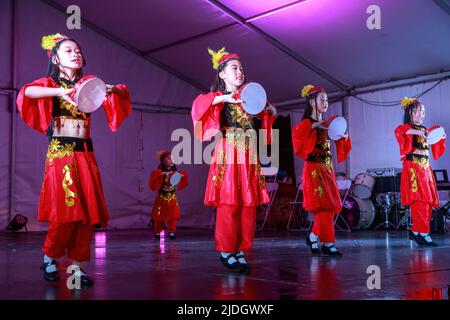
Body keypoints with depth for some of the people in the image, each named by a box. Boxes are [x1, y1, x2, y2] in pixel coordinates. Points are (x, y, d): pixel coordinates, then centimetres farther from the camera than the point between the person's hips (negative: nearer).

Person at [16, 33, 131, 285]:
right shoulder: (50, 83, 5)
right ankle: (49, 258, 11)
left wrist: (111, 89, -12)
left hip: (86, 153, 4)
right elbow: (28, 91, -16)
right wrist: (60, 91, -29)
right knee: (65, 209, -10)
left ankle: (77, 264, 7)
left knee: (88, 211, -2)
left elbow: (123, 92, 9)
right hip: (60, 153, -4)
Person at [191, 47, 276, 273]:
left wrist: (269, 109, 9)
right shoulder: (218, 98, 7)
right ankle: (226, 251, -2)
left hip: (249, 158, 5)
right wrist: (223, 98, -20)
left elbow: (269, 117, 30)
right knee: (229, 205, -10)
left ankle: (241, 251, 6)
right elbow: (198, 104, -13)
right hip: (228, 155, -5)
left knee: (249, 205, -1)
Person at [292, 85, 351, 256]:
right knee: (324, 206, -8)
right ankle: (328, 244, 0)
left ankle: (313, 237, 20)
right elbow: (297, 132, -27)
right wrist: (313, 126, -26)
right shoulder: (307, 123, -5)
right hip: (314, 169, -7)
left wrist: (344, 137, -1)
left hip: (328, 170, 7)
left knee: (331, 205, 6)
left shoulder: (329, 124, 14)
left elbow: (340, 146, 18)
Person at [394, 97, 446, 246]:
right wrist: (415, 131, -32)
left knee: (428, 201, 5)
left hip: (426, 167, 8)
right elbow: (398, 130, -26)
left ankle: (415, 231, 15)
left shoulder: (425, 130, 19)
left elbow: (434, 148, 27)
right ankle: (423, 234, -9)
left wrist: (440, 138, 11)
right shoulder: (407, 127, -2)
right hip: (413, 167, -7)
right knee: (420, 201, -11)